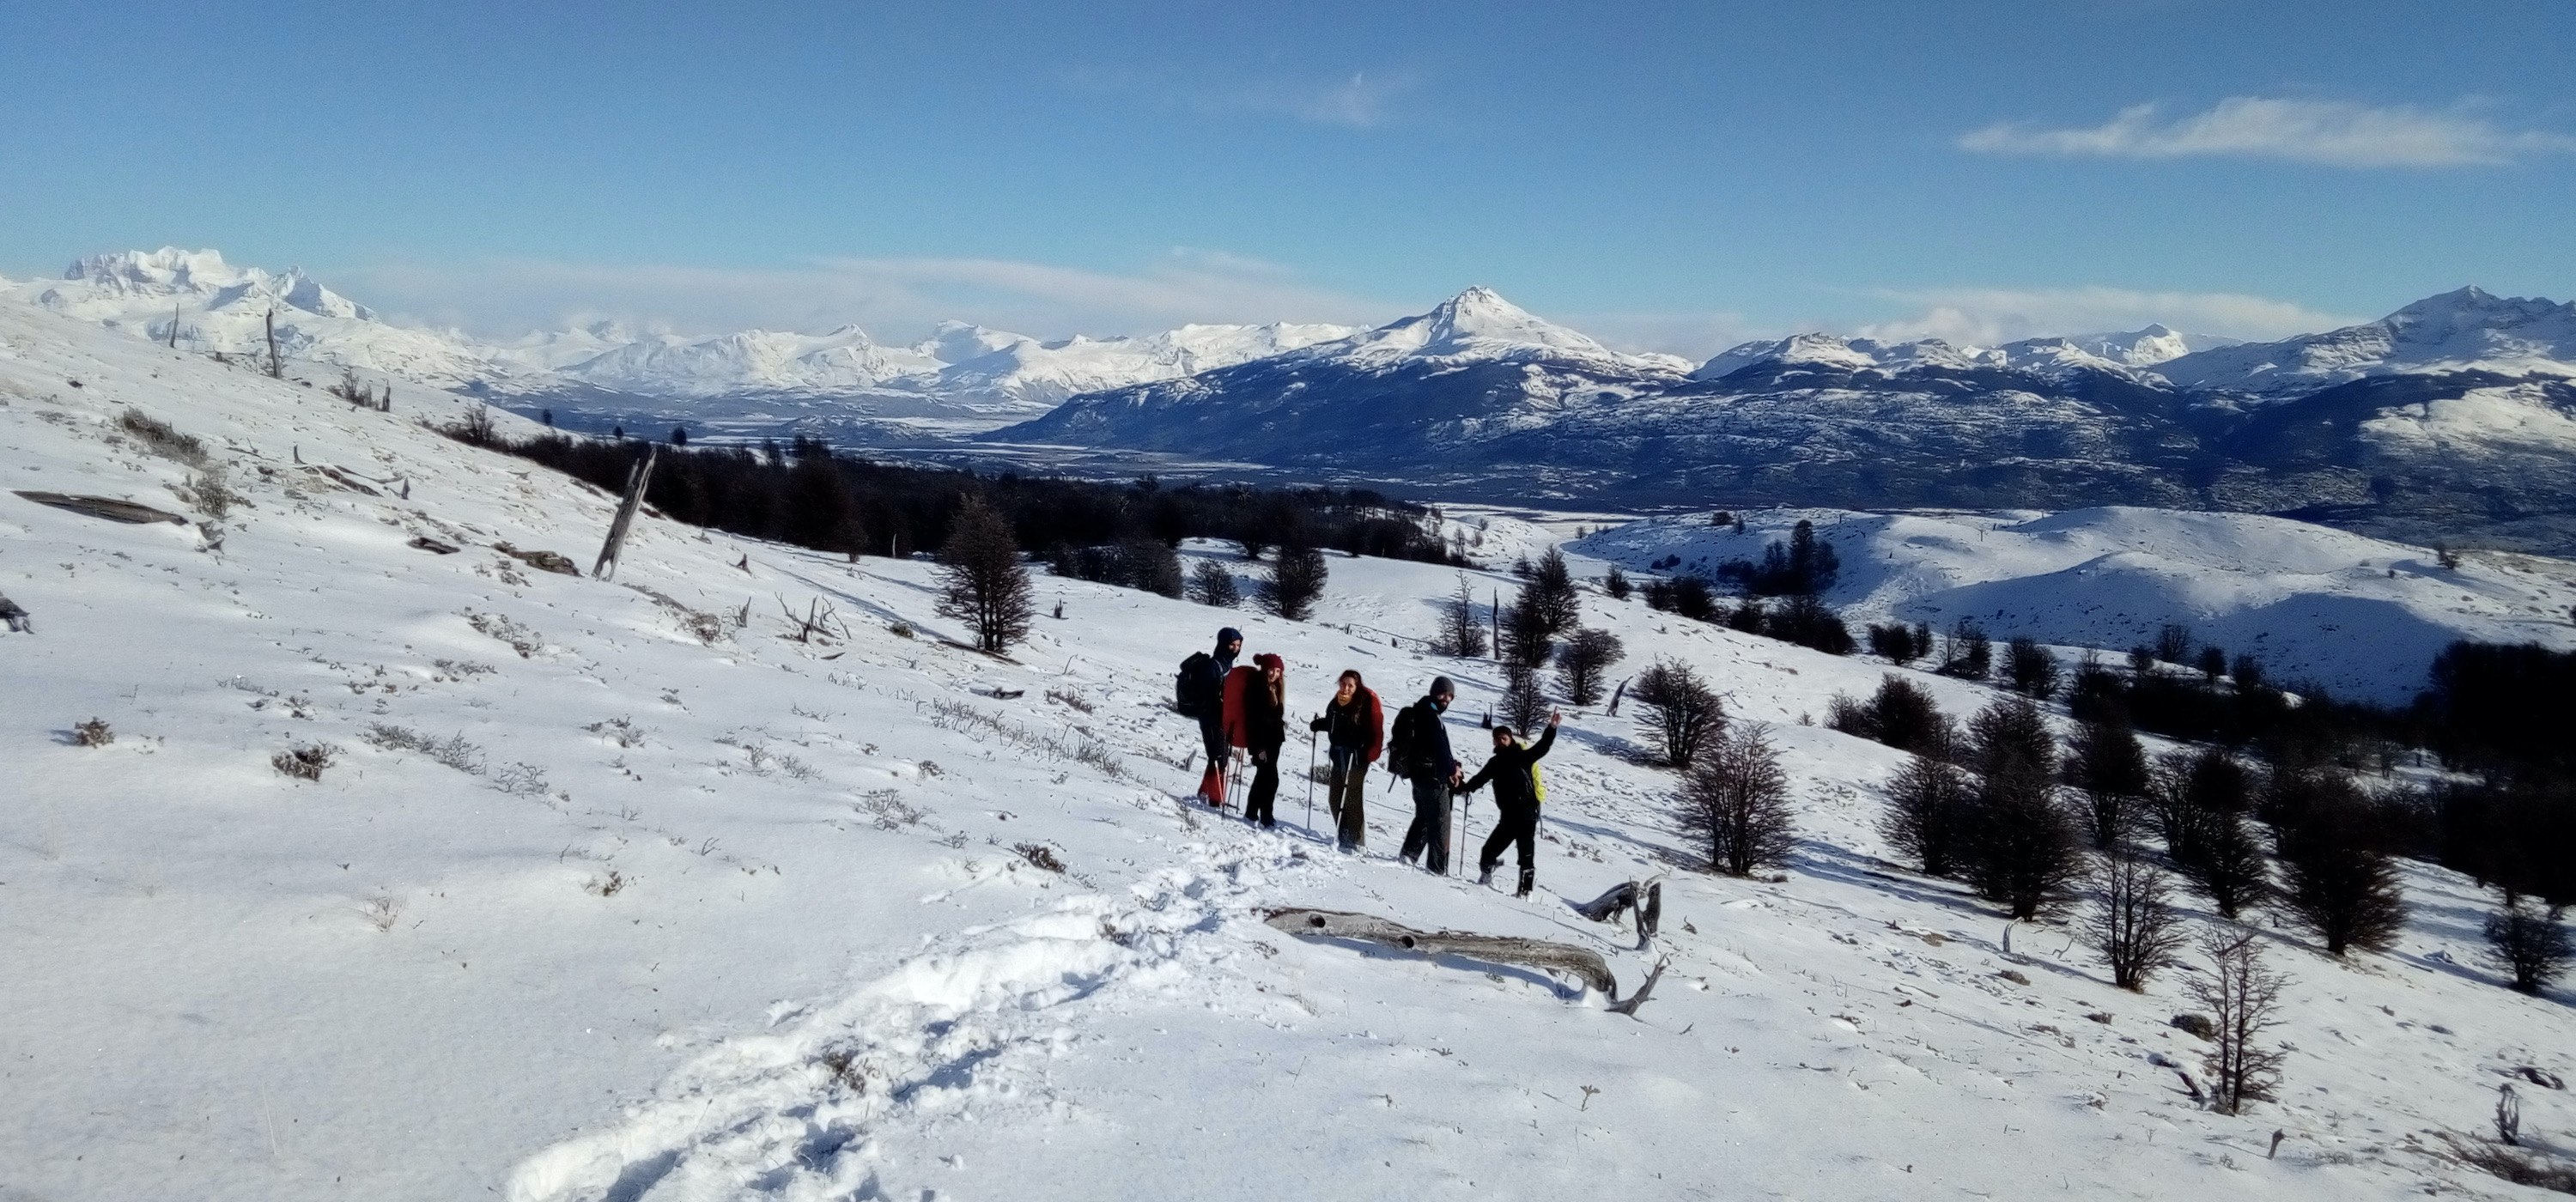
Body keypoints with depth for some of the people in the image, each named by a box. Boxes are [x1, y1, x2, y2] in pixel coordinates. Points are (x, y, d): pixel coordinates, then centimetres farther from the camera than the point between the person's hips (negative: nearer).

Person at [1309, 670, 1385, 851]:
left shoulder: (1367, 702, -12)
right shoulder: (1337, 702, 9)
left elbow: (1376, 731, -16)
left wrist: (1370, 754, -25)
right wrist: (1318, 724, 8)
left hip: (1357, 756, -8)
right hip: (1339, 756, 8)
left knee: (1351, 798, -8)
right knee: (1335, 797, 10)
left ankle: (1356, 840, -1)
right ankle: (1343, 836, 22)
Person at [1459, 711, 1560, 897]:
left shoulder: (1522, 757, -1)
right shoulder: (1495, 763, 15)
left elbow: (1541, 748, -13)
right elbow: (1480, 779, 25)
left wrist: (1552, 728, -26)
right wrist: (1463, 788, 14)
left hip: (1527, 814, -6)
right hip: (1508, 817, 6)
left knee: (1526, 854, -4)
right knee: (1490, 850, 10)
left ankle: (1525, 890, 0)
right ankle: (1486, 877, 28)